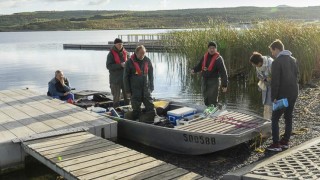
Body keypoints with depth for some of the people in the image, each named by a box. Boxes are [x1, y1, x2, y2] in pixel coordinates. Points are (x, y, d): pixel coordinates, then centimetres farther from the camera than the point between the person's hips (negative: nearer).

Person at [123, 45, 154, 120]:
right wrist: (128, 91, -5)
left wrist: (151, 87, 9)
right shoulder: (129, 62, -7)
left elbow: (151, 75, 12)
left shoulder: (147, 61, 4)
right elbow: (126, 77, -3)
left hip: (146, 89, 3)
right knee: (136, 109, 4)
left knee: (150, 107, 3)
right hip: (135, 90, -3)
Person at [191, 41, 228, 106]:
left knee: (212, 99, -6)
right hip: (204, 80, 6)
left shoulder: (218, 59, -13)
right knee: (206, 99, 15)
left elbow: (223, 73, -16)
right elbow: (199, 65, 19)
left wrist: (224, 85, -20)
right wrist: (194, 70, -1)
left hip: (213, 82, -6)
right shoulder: (205, 56, 5)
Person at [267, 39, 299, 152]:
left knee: (275, 119, 0)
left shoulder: (277, 62, -14)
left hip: (283, 95, -7)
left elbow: (275, 81, -17)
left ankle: (276, 144, -1)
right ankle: (285, 142, 21)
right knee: (288, 118, 14)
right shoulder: (293, 60, 9)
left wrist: (273, 97, -12)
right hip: (293, 94, 8)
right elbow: (297, 76, 13)